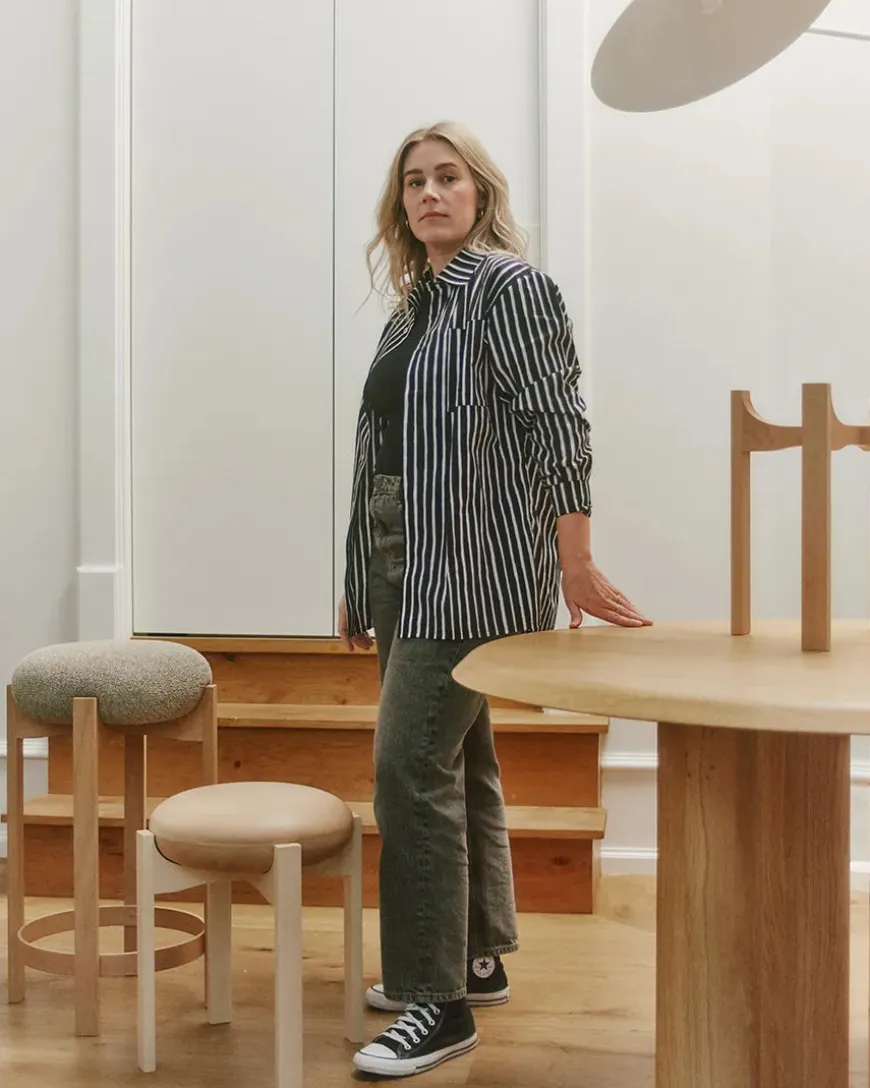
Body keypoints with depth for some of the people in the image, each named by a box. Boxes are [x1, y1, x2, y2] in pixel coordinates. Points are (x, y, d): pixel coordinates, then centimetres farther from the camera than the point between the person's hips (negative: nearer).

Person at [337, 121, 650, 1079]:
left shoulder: (510, 286, -6)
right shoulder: (415, 302, 17)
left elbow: (555, 421, -14)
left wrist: (574, 561, -20)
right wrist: (360, 584, 18)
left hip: (471, 565, -9)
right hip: (405, 559, 9)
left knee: (412, 765, -11)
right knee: (458, 759, 15)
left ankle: (442, 1004, -2)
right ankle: (476, 958, 29)